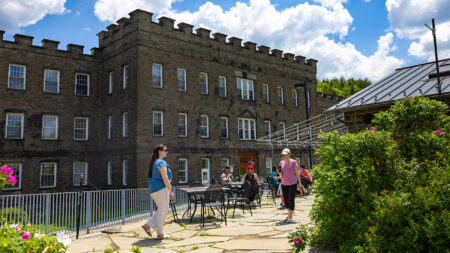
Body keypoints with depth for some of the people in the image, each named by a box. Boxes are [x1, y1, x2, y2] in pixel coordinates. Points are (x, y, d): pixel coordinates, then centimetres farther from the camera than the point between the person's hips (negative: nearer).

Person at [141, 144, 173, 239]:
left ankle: (147, 225, 12)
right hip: (162, 189, -9)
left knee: (162, 211, 17)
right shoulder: (161, 162, -12)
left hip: (153, 190, 9)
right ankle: (160, 234, 5)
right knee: (162, 211, -1)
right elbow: (165, 178, -19)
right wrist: (171, 191, -15)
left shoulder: (153, 163, 18)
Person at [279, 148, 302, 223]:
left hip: (292, 184, -4)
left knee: (291, 200, -10)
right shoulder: (281, 163, 7)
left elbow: (297, 173, -3)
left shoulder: (293, 162, -5)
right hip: (284, 184, 5)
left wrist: (299, 184, -4)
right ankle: (289, 214, 30)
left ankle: (290, 217, -6)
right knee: (286, 201, 11)